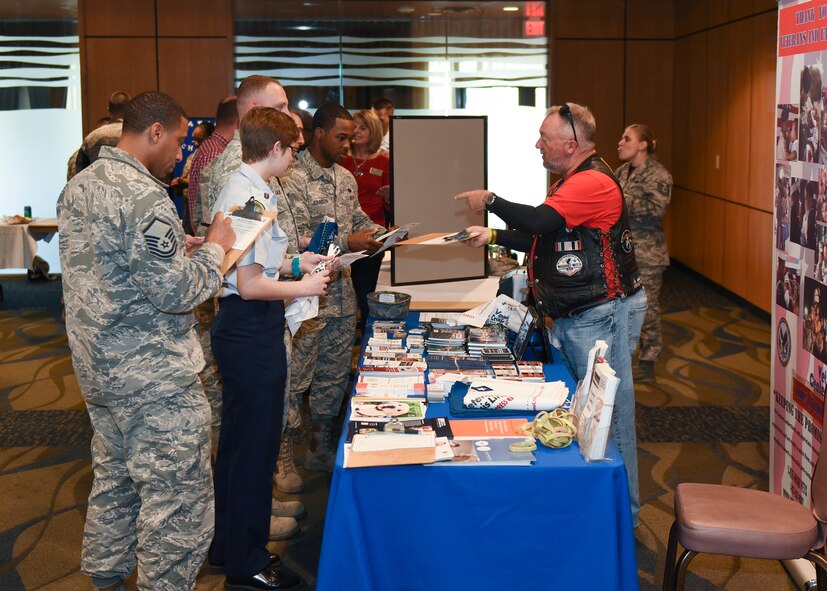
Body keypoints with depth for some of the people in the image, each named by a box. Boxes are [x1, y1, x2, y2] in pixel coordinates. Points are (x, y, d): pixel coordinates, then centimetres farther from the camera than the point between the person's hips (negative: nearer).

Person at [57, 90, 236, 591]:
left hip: (97, 364, 10)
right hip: (153, 377, -10)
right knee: (177, 496, 1)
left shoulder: (79, 186, 7)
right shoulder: (145, 197, -22)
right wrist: (214, 249, -7)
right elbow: (176, 293, -22)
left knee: (115, 477, 23)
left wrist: (176, 247, 14)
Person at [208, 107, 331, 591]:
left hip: (241, 329, 11)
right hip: (253, 333, -11)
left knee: (238, 440, 20)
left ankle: (227, 544, 34)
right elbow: (250, 285, -22)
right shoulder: (252, 198, -21)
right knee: (255, 446, 1)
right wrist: (303, 287, -11)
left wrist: (295, 264, 17)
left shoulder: (240, 188, 11)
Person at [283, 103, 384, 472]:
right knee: (294, 378, 0)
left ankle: (321, 448, 29)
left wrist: (376, 232, 3)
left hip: (341, 292, 8)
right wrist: (347, 242, -23)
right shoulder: (294, 179, -14)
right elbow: (295, 240, -21)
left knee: (334, 376, 16)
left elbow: (358, 219, 24)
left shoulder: (346, 178, 12)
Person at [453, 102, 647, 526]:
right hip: (573, 316, 11)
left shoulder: (593, 181, -18)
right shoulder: (571, 181, 18)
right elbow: (544, 240, 24)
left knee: (609, 416, -4)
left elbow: (539, 222, -29)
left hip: (601, 316, -11)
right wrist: (493, 236, 15)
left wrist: (490, 200, -13)